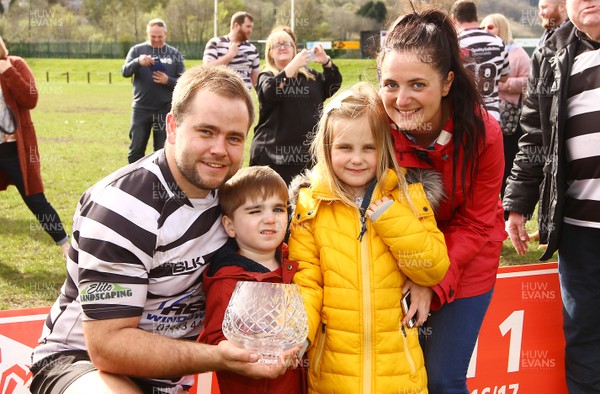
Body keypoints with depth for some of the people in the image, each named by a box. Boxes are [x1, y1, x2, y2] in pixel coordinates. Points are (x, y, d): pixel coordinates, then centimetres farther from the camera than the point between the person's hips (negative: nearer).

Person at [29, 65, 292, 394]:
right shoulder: (122, 205, -23)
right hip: (85, 357, -6)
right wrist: (218, 358, -33)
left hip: (178, 357, 7)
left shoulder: (228, 189, -1)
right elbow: (109, 345, -25)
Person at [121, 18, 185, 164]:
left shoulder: (174, 54, 5)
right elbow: (124, 72, -7)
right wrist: (137, 62, -27)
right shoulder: (137, 50, 4)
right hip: (141, 108, 0)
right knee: (136, 149, 4)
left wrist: (168, 81, -17)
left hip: (165, 109, 0)